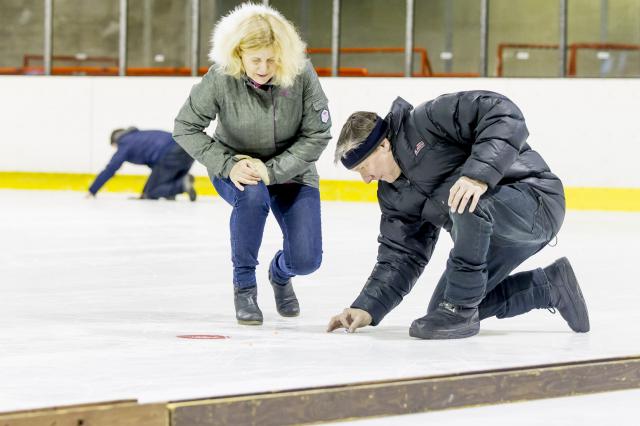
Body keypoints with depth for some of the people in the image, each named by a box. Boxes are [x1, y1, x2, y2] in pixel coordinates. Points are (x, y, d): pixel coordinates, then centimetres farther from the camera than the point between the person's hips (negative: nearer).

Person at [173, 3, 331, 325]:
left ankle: (280, 273, 33)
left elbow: (317, 135, -18)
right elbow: (185, 128, -15)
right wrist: (228, 165, -24)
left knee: (306, 260, -9)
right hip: (237, 170, -1)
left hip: (291, 170, 2)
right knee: (253, 195, -37)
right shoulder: (220, 80, -26)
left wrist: (272, 170, -28)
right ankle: (244, 286, -14)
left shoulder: (301, 74, -25)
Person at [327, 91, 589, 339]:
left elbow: (503, 114, -28)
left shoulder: (428, 121, -17)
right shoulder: (394, 195, 8)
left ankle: (460, 310, -21)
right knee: (449, 306, 7)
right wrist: (367, 308, -2)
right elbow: (401, 256, 9)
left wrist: (480, 175, -37)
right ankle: (548, 286, 17)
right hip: (492, 233, 10)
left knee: (465, 199, -37)